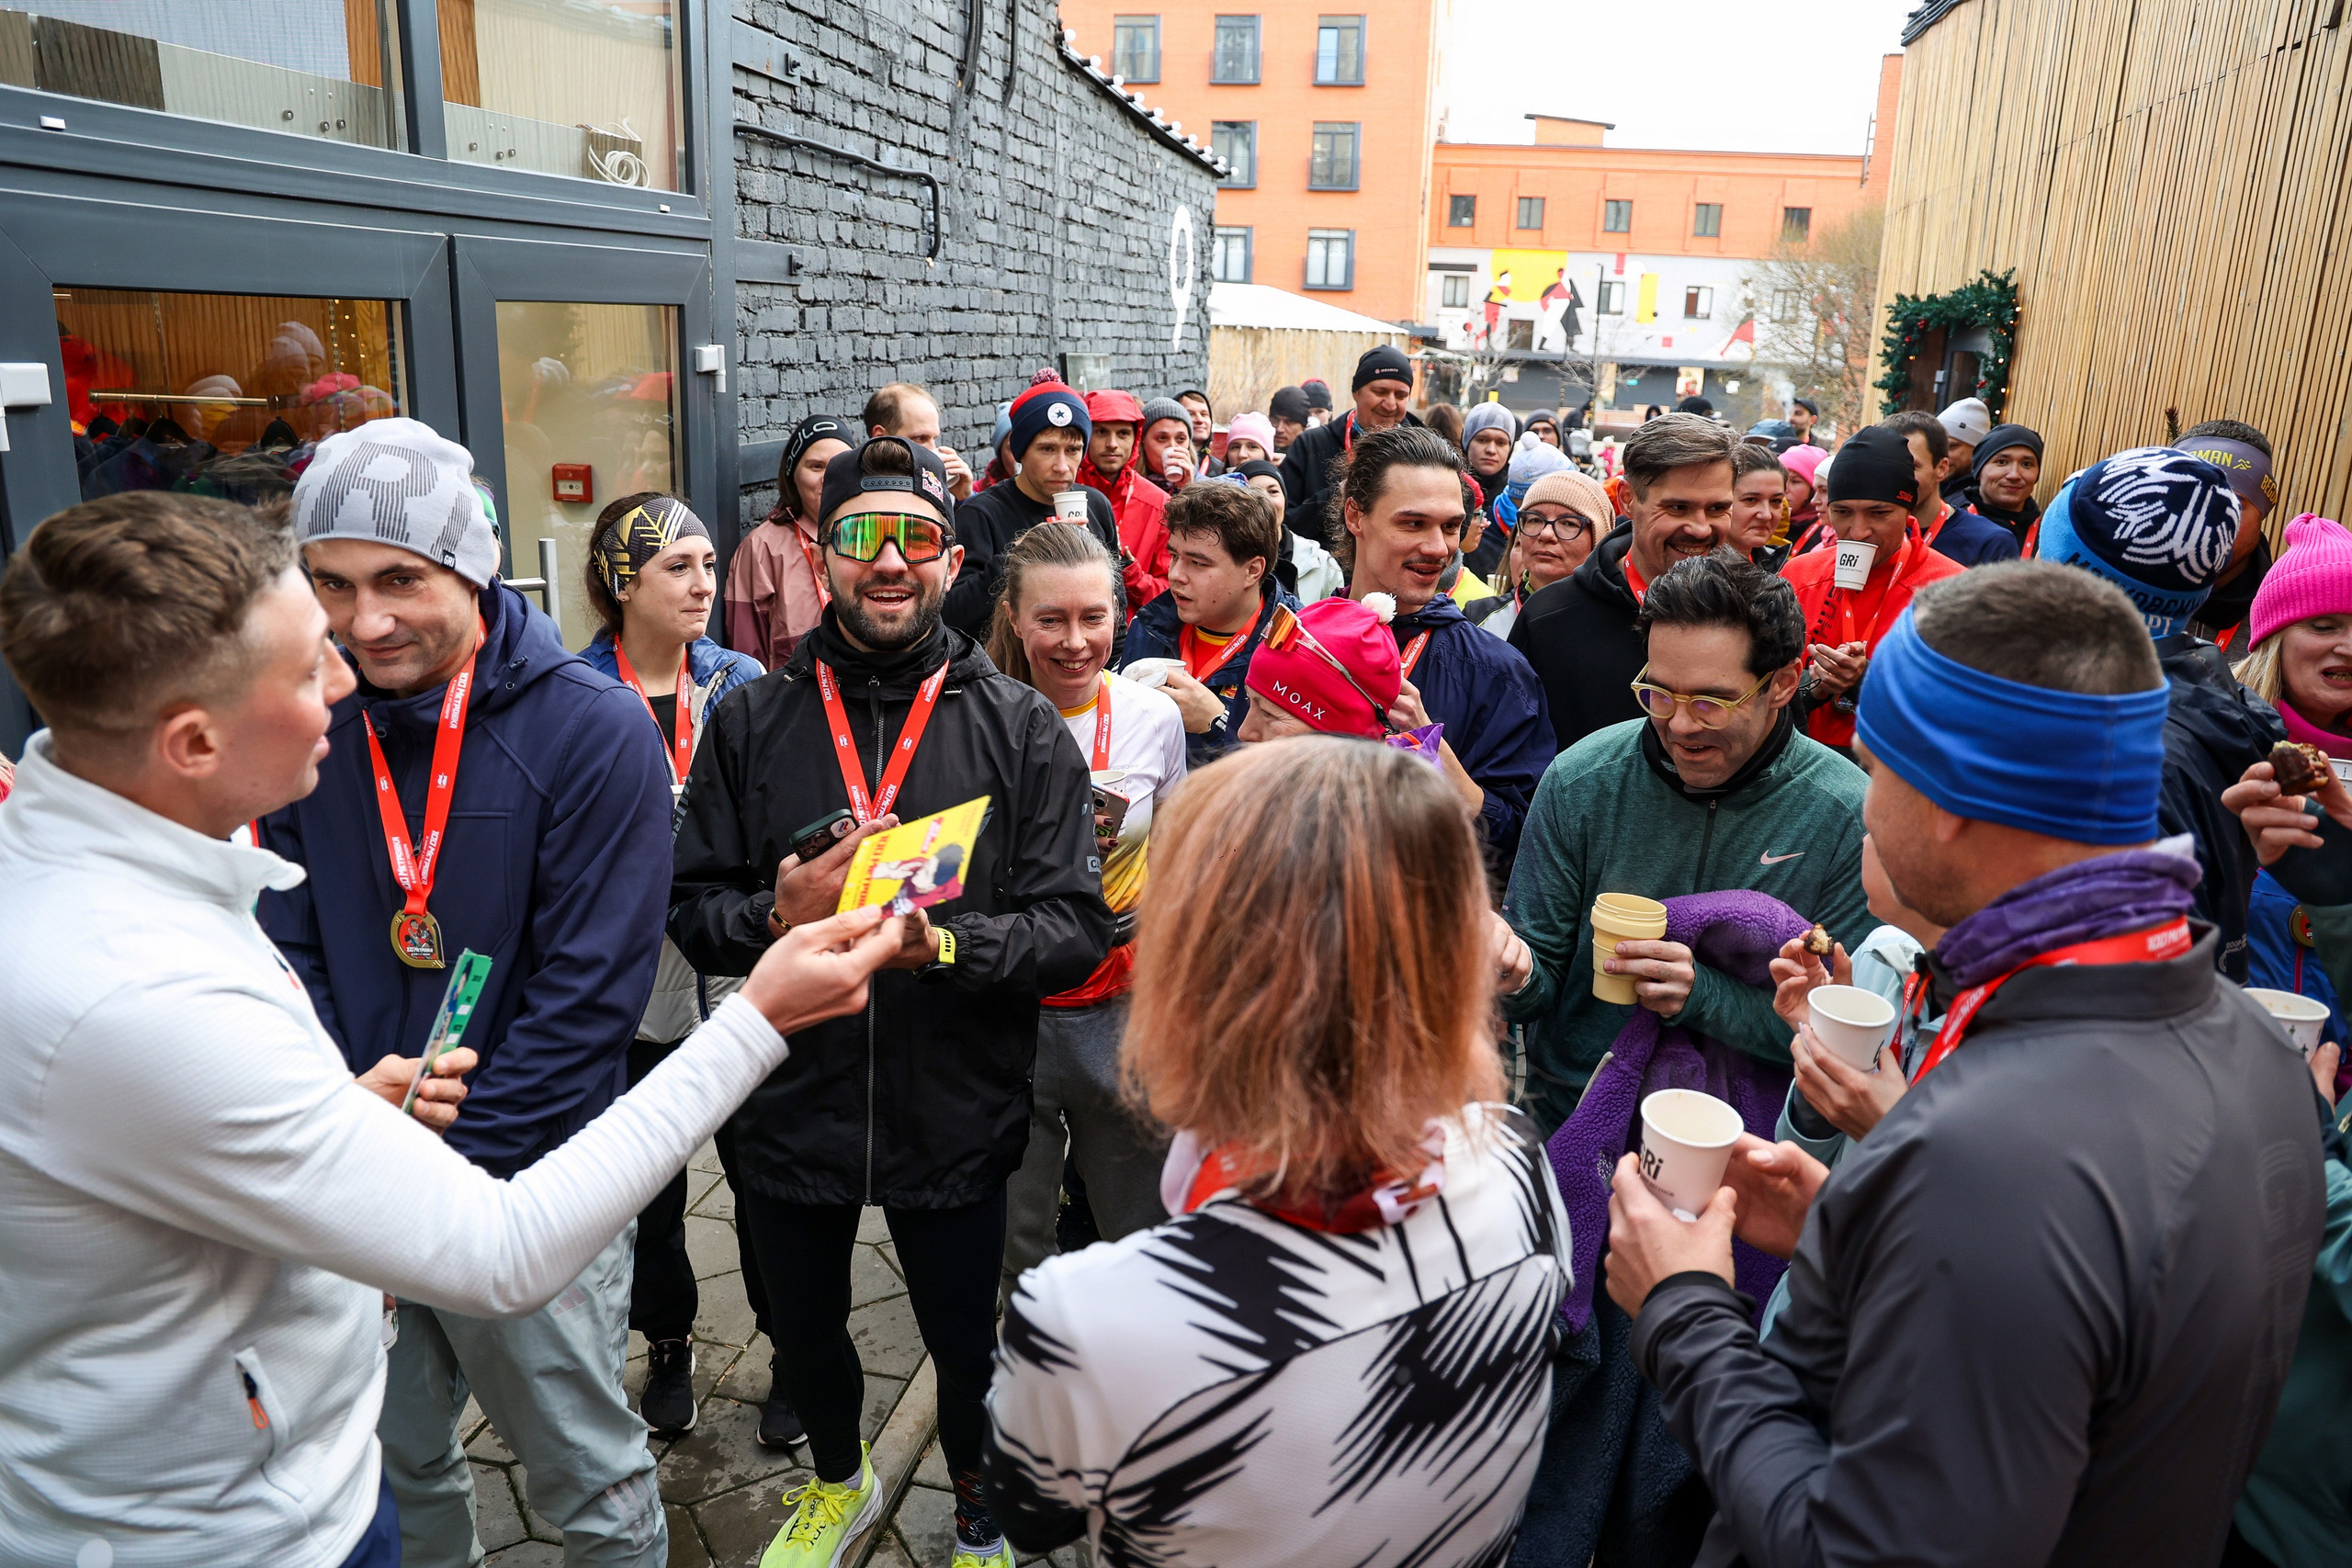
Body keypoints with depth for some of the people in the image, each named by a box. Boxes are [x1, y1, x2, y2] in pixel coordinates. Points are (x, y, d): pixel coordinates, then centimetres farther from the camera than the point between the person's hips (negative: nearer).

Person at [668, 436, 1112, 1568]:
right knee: (805, 1331, 24)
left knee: (967, 1343, 16)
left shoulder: (1021, 729, -6)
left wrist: (947, 945, -27)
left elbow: (1076, 925, -10)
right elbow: (689, 909, 0)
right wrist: (775, 917, -21)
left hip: (958, 1118, -2)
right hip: (792, 1105, 2)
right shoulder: (750, 723, 0)